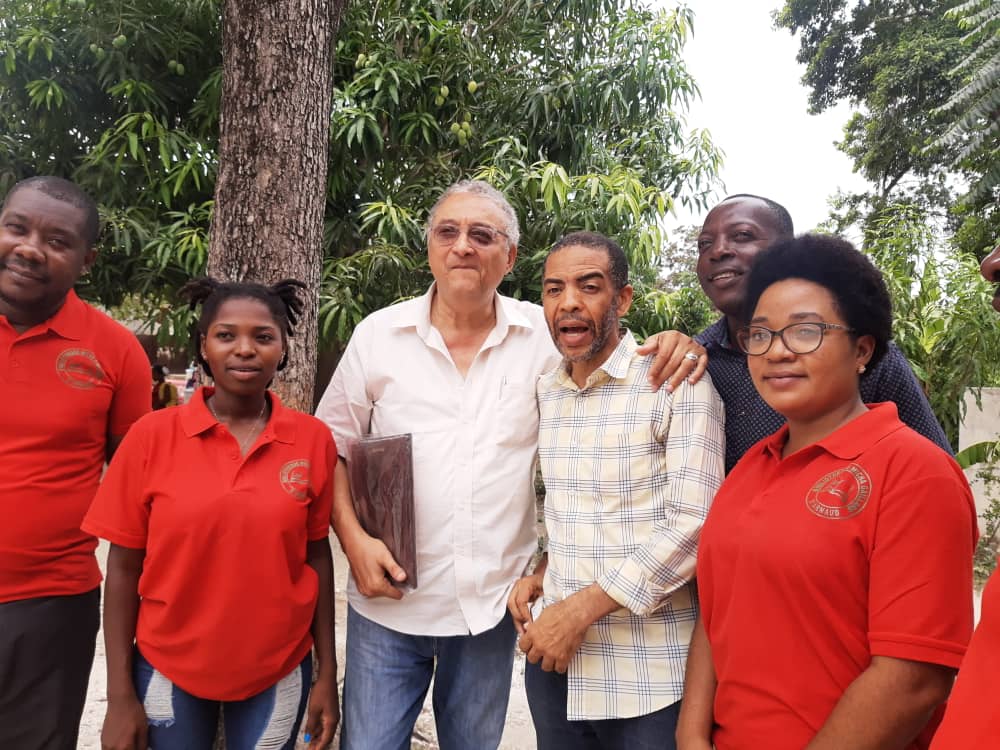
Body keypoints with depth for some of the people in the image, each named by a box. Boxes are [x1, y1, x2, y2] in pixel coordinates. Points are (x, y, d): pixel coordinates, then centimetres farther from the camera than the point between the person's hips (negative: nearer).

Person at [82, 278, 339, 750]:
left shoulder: (313, 439, -7)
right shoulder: (152, 437, -10)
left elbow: (317, 555, -1)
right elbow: (124, 568, -5)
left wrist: (327, 674, 0)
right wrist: (121, 695, -4)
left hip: (279, 672, 1)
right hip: (169, 669, 0)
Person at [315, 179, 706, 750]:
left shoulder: (545, 334, -4)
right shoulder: (378, 335, -2)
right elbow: (333, 447, 4)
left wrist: (673, 345, -16)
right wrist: (354, 540, -8)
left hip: (493, 604, 1)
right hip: (389, 602, 0)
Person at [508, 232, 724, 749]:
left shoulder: (678, 385, -11)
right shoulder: (543, 394, 7)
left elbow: (694, 524, -18)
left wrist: (583, 607, -19)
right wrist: (544, 573, 1)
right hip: (553, 656, 5)